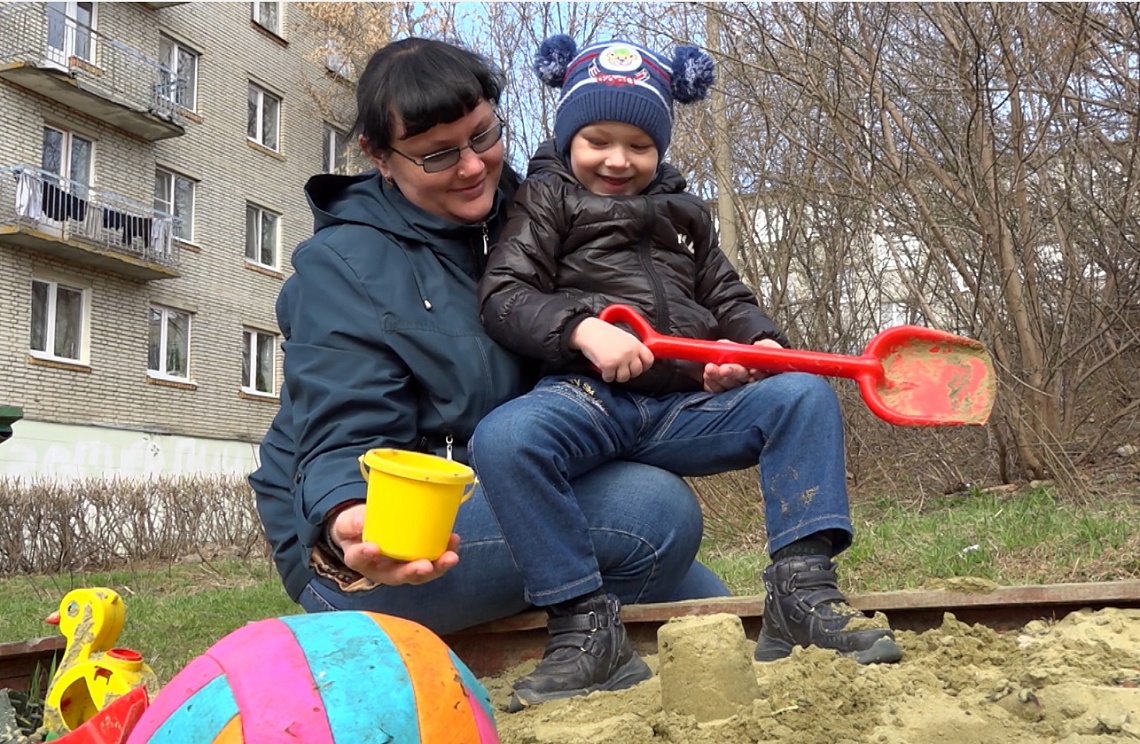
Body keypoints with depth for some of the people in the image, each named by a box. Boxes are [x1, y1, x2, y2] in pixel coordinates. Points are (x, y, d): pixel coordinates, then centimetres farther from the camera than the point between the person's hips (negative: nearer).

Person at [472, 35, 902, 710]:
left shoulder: (686, 215, 29)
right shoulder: (547, 199, 14)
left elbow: (729, 300, 24)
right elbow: (505, 296, 1)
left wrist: (761, 343, -2)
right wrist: (582, 328, -19)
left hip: (686, 406, 4)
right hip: (588, 399, -4)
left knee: (805, 395, -17)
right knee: (503, 439, -36)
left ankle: (803, 591, -20)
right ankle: (585, 623, -27)